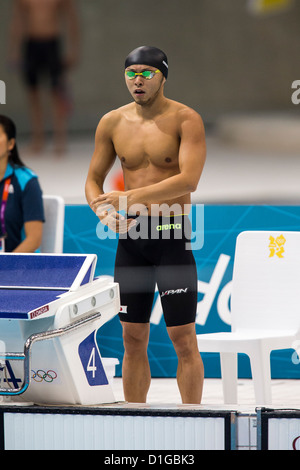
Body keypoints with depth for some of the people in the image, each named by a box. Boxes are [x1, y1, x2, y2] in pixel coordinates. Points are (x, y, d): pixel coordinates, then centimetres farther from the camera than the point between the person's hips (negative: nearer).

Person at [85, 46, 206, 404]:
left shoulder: (185, 119, -7)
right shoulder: (112, 122, 7)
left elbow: (189, 179, -20)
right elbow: (93, 179, 13)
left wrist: (128, 197, -24)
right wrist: (104, 212, -9)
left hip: (172, 234, -4)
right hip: (129, 235, 4)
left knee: (183, 338, -4)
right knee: (133, 339, 7)